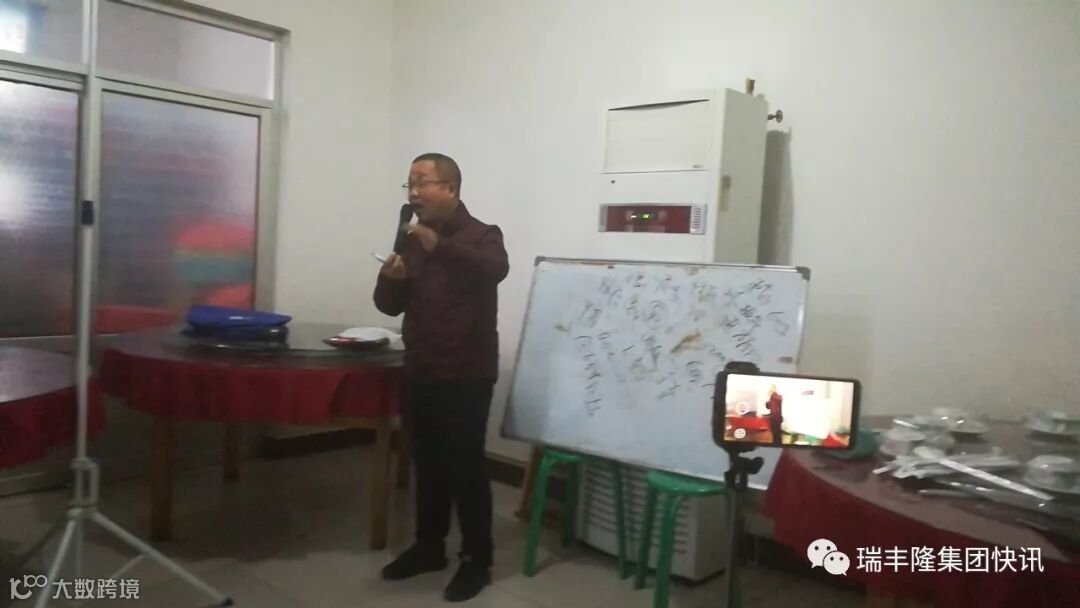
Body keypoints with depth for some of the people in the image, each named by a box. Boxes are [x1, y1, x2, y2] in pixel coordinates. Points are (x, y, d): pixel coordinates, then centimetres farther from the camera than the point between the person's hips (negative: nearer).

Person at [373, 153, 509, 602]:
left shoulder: (481, 235, -6)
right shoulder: (413, 242, 11)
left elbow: (495, 270, -29)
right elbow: (390, 305, 12)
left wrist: (440, 246, -42)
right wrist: (390, 278, -10)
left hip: (466, 377, -6)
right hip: (420, 374, 6)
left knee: (466, 467, -1)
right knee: (427, 464, 14)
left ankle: (477, 560, 12)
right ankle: (429, 547, 29)